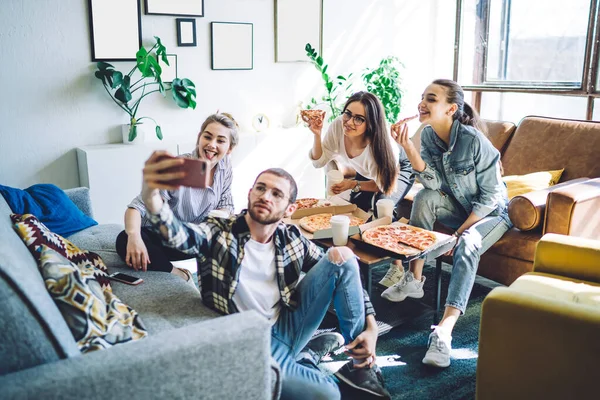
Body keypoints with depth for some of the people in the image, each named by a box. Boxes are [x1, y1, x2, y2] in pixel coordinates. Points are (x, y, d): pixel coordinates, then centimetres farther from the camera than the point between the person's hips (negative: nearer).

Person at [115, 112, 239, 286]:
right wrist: (134, 235, -47)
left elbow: (225, 205, 0)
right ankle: (180, 276, -14)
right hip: (160, 237, -3)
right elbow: (137, 206, -25)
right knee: (124, 241, -32)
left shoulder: (225, 166, -8)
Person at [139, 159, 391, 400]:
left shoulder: (292, 239, 0)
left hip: (289, 326, 4)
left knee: (341, 255, -14)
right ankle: (311, 350, 4)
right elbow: (177, 235, -33)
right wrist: (151, 194, -55)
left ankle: (363, 366, -2)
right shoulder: (219, 233, -11)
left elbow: (345, 273, 6)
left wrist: (371, 328, -6)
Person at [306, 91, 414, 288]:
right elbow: (319, 161, -15)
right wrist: (317, 135, -31)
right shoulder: (338, 126, -30)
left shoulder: (379, 144, -41)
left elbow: (386, 185, -25)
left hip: (398, 171, -6)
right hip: (367, 173, 6)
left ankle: (397, 265, -11)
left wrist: (354, 185, -28)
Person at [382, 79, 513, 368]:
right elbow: (433, 183, -18)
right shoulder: (428, 135, -9)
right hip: (460, 206, 6)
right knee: (425, 198, -22)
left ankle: (444, 330, -44)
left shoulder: (473, 140, -27)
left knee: (467, 246, -33)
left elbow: (490, 197, -22)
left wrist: (461, 231, -25)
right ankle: (414, 279, -14)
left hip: (491, 212, -6)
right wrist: (407, 147, -29)